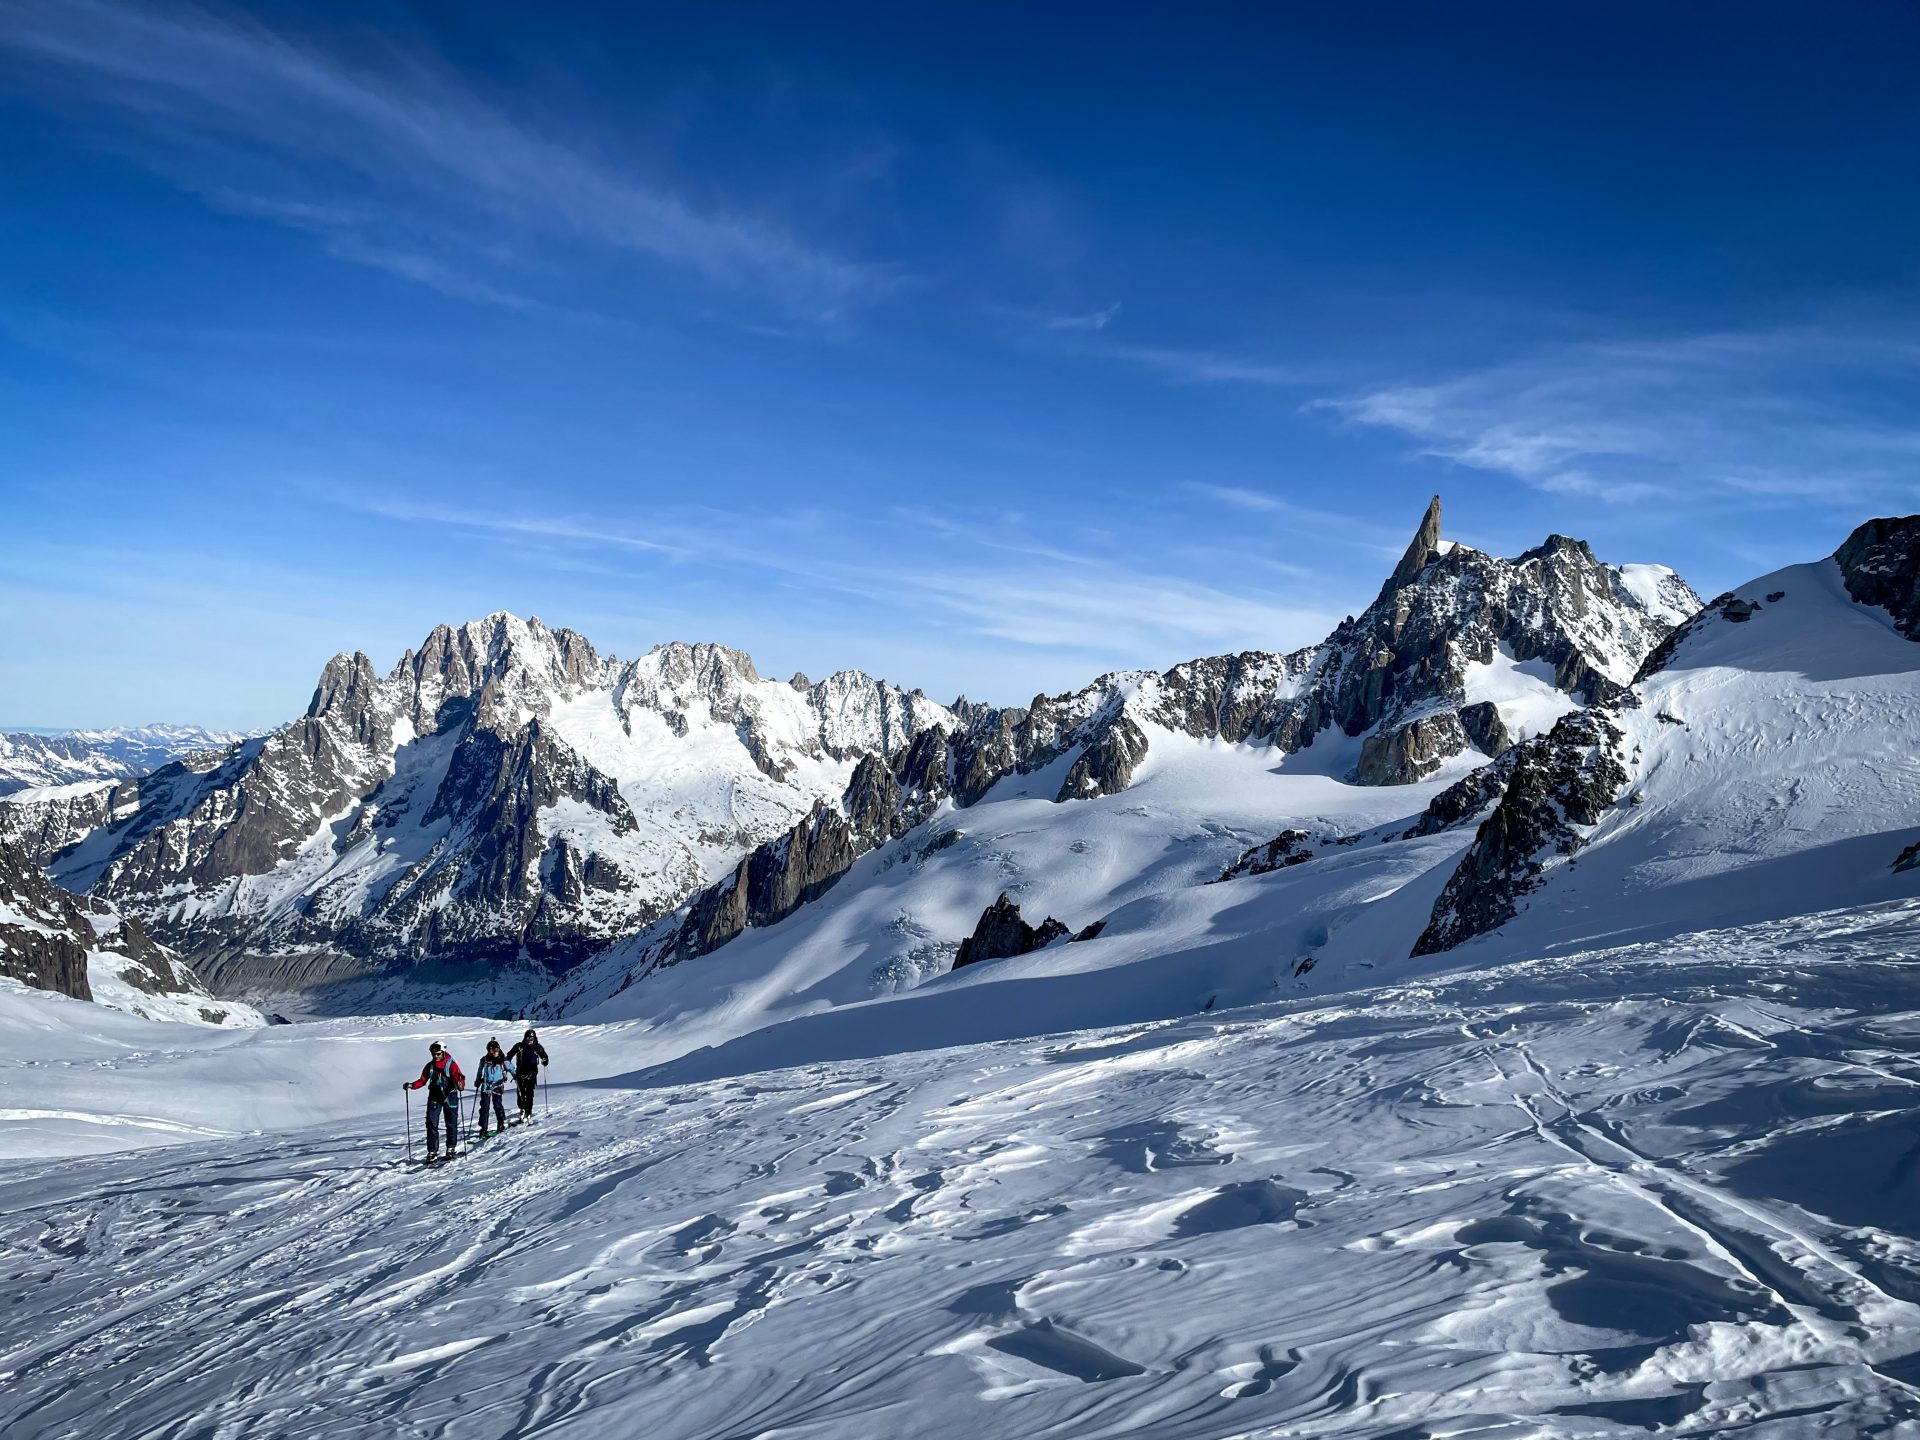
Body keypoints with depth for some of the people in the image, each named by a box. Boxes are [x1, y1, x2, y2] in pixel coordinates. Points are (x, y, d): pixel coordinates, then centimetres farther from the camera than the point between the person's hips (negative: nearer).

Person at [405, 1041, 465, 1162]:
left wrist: (460, 1085, -38)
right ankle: (432, 1152, -2)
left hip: (450, 1097, -3)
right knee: (431, 1124, -5)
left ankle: (451, 1149, 20)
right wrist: (412, 1086, -9)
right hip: (434, 1097, 3)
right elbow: (422, 1080, 9)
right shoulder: (430, 1066, 6)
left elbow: (459, 1078, -15)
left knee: (451, 1124, 4)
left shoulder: (451, 1065, -8)